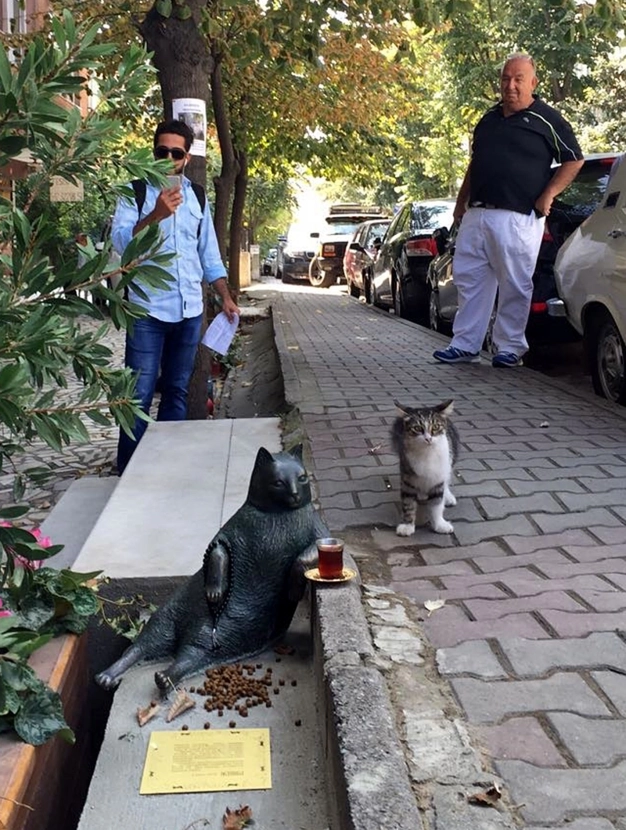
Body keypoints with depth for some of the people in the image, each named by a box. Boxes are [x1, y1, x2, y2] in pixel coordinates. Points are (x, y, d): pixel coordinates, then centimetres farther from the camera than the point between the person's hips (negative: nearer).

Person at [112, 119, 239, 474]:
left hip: (190, 310, 5)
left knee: (177, 391, 11)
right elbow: (121, 240, -15)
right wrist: (156, 214, -30)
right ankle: (128, 472, 3)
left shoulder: (197, 196, 13)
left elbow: (210, 254, 16)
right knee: (139, 395, -5)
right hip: (148, 310, -4)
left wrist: (226, 297, 8)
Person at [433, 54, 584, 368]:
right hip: (476, 214, 6)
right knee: (468, 279, 5)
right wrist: (461, 201, 20)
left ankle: (511, 347, 9)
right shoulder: (488, 118, 17)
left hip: (517, 218, -6)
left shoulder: (546, 119, -1)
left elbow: (574, 160, 0)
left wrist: (548, 195, -8)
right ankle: (465, 345, 11)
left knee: (515, 286, -1)